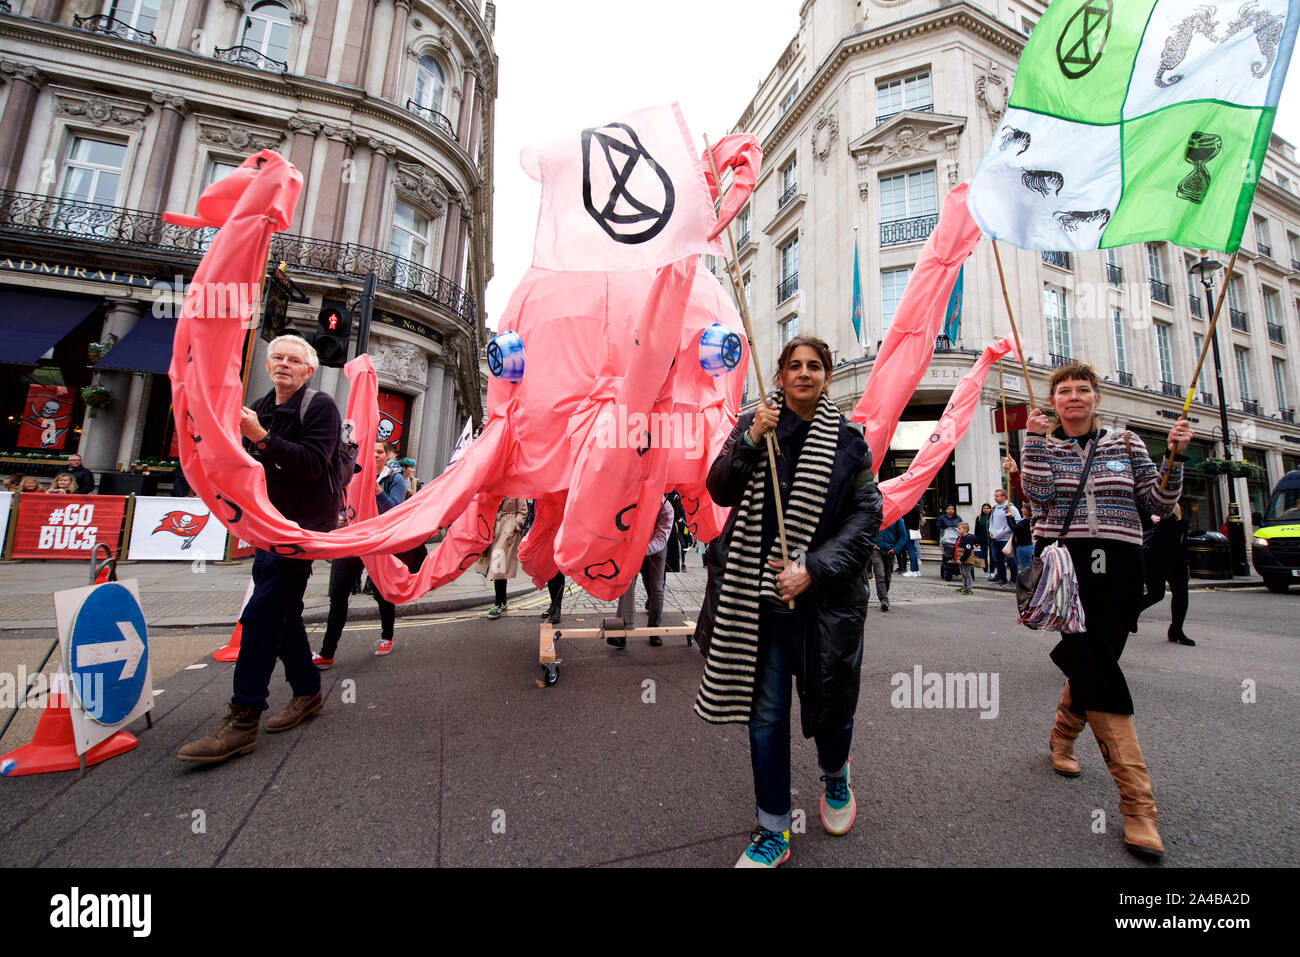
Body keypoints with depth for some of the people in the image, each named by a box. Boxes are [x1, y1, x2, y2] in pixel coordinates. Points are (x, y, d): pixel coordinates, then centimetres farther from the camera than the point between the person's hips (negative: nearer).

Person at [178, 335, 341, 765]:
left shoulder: (321, 407, -8)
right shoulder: (258, 410, 16)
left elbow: (313, 463, -21)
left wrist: (262, 437, -27)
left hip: (304, 522, -8)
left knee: (262, 613, -12)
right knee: (282, 611, 12)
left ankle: (242, 719, -6)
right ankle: (307, 691, 27)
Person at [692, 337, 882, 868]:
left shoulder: (848, 440, 2)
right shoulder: (753, 425, 5)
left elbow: (866, 516, -2)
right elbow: (720, 491, -1)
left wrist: (813, 570, -13)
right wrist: (750, 441, -15)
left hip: (825, 597, 0)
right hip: (759, 595, 1)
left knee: (830, 701, 14)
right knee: (765, 714, 8)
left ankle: (835, 777, 50)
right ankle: (772, 832, 29)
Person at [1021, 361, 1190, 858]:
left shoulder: (1126, 444, 12)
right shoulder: (1042, 444, 7)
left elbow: (1160, 504, 7)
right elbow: (1038, 493, -11)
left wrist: (1176, 457, -5)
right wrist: (1036, 440, -12)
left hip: (1118, 570, 3)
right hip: (1064, 566, -3)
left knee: (1090, 665, 8)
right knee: (1097, 668, -12)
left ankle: (1061, 735, 36)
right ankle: (1138, 802, -7)